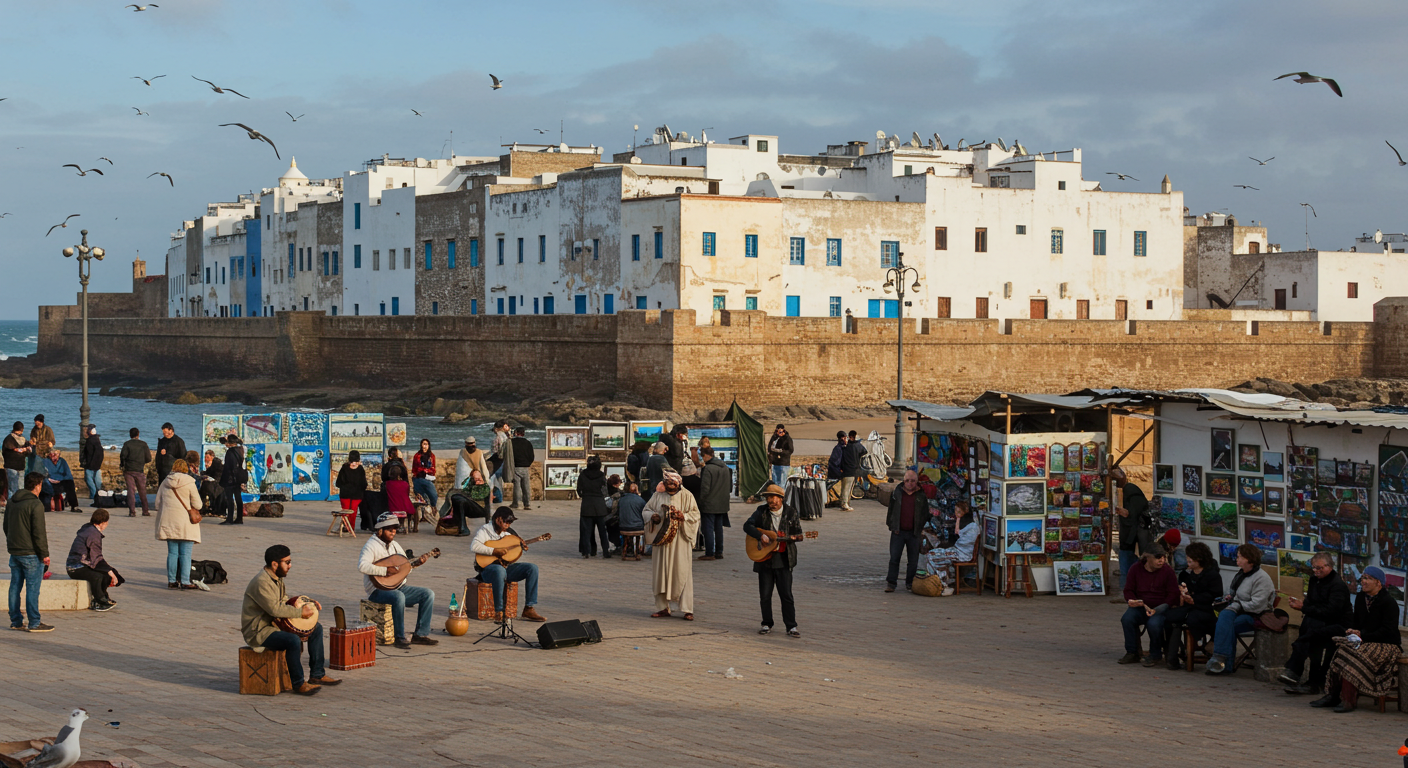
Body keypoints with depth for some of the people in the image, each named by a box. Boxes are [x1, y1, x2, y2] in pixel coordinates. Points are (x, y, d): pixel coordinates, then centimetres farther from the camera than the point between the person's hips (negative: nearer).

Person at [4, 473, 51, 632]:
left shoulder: (11, 502, 10)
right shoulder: (35, 504, -15)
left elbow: (6, 527, 18)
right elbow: (39, 532, -17)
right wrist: (44, 554, -11)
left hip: (14, 552, 8)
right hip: (31, 553, -8)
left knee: (15, 587, 11)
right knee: (32, 588, -4)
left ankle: (15, 621, 16)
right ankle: (34, 623, -1)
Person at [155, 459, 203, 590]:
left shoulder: (165, 483, 6)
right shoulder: (189, 483, -6)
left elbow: (157, 504, 11)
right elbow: (197, 504, -5)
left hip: (168, 522, 4)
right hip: (185, 523, -4)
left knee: (172, 552, 8)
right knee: (185, 554, -1)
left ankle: (172, 581, 9)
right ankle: (185, 581, -4)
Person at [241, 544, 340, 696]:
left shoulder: (277, 578, 10)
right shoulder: (261, 582, -23)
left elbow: (285, 601, 20)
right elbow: (275, 608, -31)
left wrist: (308, 603, 5)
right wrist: (301, 612, -22)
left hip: (274, 624, 11)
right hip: (258, 631, -11)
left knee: (316, 629, 10)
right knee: (293, 640, -35)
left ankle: (317, 675, 13)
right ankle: (298, 684, -20)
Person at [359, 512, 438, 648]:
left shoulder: (394, 545, 16)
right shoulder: (372, 545, -10)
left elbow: (406, 566, 20)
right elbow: (362, 565, -28)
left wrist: (418, 562, 1)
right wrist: (385, 570, -31)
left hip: (399, 587, 8)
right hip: (378, 590, -8)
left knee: (428, 594, -5)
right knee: (398, 597, -39)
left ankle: (420, 635, -5)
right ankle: (400, 638, -28)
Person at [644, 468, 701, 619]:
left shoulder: (686, 495, 1)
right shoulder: (658, 495, 10)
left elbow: (695, 513, 0)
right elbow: (646, 509, 15)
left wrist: (684, 516, -19)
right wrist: (653, 516, -7)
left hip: (680, 540, -3)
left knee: (682, 572, -6)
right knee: (661, 572, 3)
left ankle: (688, 609, -5)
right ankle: (662, 607, 10)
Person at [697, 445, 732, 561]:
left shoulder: (707, 469, -18)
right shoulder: (725, 468, 9)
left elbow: (705, 489, -20)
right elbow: (730, 486, 14)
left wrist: (700, 501, -8)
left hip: (709, 505, -8)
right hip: (722, 505, 8)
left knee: (708, 529, -2)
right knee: (718, 528, 15)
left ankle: (710, 553, -2)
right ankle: (719, 552, 20)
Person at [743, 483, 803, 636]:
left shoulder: (791, 513, 1)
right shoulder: (761, 511, 4)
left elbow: (798, 534, 4)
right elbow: (747, 526, -2)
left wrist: (793, 538, -19)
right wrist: (761, 536, -17)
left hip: (784, 559, -2)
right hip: (764, 558, 2)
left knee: (786, 594, -2)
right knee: (765, 595, 7)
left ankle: (791, 627, 3)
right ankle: (767, 624, 20)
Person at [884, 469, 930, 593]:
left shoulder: (921, 495, 5)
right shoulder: (896, 493, 5)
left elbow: (926, 514, 12)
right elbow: (890, 510, 11)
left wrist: (922, 529, 7)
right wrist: (891, 526, 4)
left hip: (914, 533, 0)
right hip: (898, 532, 0)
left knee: (913, 561, 6)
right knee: (894, 558, -5)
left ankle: (910, 583, 17)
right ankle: (891, 583, -1)